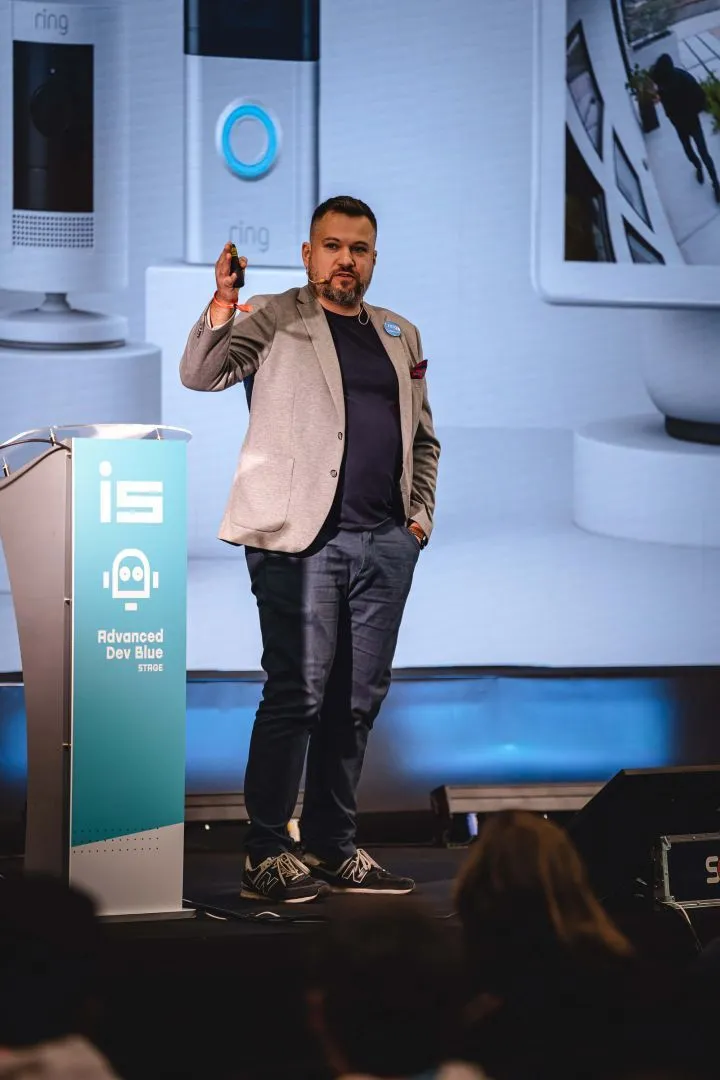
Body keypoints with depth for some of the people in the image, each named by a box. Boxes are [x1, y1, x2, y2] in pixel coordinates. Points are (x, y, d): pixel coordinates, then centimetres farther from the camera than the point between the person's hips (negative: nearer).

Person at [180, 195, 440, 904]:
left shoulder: (400, 336, 19)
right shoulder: (275, 320, 4)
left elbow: (423, 435, 26)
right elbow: (200, 374, -11)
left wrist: (420, 511, 12)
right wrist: (222, 304, -27)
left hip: (386, 541, 5)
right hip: (301, 535, -5)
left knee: (358, 700, 7)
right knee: (297, 694, -9)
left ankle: (333, 847, 15)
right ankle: (266, 857, -5)